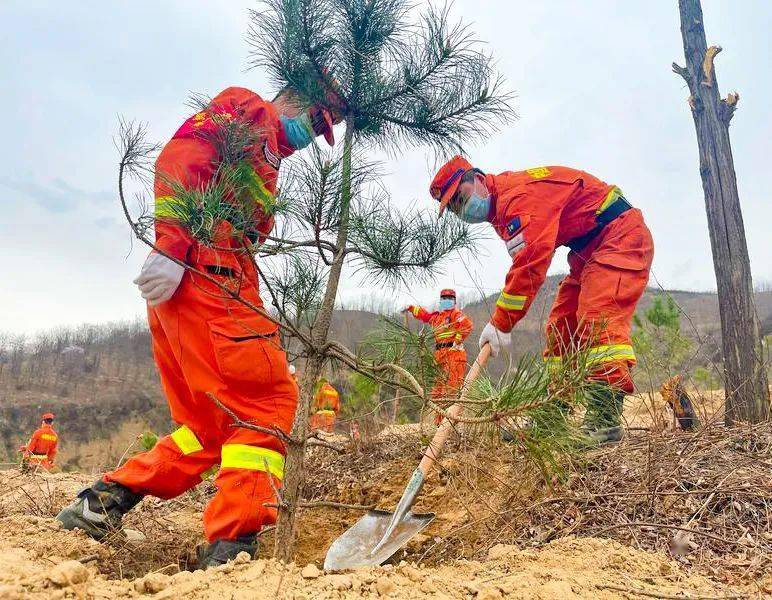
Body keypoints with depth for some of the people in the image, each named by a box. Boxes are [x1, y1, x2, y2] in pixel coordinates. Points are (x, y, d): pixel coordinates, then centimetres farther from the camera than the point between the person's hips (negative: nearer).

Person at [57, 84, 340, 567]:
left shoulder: (266, 154, 33)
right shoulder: (246, 109, 7)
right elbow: (180, 159, -12)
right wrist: (172, 246, -24)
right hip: (205, 277, -10)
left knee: (216, 423, 11)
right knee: (268, 401, -11)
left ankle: (105, 499, 12)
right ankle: (232, 544, -12)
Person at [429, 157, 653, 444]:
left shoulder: (518, 191, -24)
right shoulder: (502, 209, 10)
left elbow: (529, 262, -33)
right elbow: (526, 262, 11)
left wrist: (500, 323, -31)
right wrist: (502, 319, -1)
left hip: (621, 234, -10)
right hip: (588, 252, 10)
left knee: (599, 317, -25)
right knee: (561, 326, 5)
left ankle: (604, 417, -28)